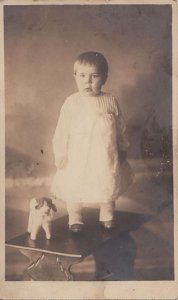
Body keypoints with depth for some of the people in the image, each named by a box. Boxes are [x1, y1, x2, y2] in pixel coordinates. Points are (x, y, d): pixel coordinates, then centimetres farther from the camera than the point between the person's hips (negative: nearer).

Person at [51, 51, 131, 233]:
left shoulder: (111, 101, -4)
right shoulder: (71, 102, -8)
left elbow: (120, 127, 7)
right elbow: (63, 130, -5)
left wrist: (122, 148, 12)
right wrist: (60, 154, -5)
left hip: (106, 156, 2)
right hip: (78, 155, -1)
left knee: (108, 187, 15)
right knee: (75, 188, 11)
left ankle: (107, 216, 38)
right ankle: (74, 218, 33)